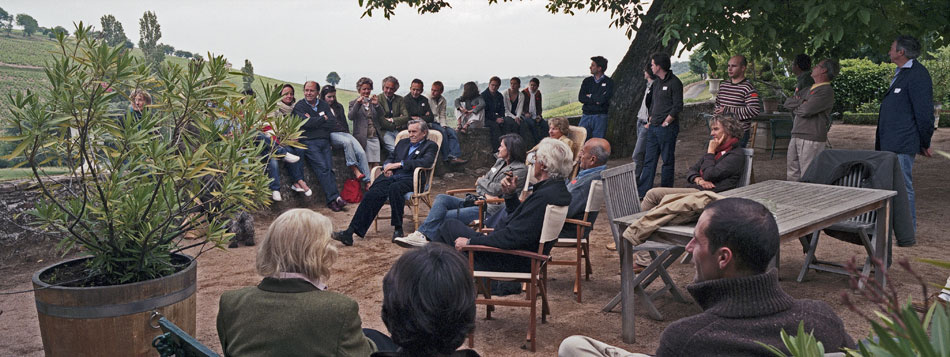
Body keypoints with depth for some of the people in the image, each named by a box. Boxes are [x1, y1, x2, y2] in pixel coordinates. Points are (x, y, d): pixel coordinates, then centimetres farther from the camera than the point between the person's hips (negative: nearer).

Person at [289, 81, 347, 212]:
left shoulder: (324, 105, 18)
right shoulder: (299, 106, 7)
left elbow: (332, 123, 4)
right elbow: (305, 123, -12)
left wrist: (314, 121, -5)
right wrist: (323, 118, 0)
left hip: (324, 141, 4)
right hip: (308, 142, -4)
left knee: (329, 168, -11)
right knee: (322, 167, -19)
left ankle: (332, 200, -16)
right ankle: (334, 197, -21)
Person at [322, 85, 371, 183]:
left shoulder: (339, 106, 28)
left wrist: (347, 133, 17)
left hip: (344, 132, 5)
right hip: (332, 134, -5)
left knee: (361, 152, -22)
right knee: (347, 142, -40)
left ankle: (368, 181, -29)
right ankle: (355, 171, -34)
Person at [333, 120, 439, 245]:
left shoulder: (430, 146, 11)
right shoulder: (403, 142, 30)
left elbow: (426, 162, -9)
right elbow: (390, 158, 26)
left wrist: (399, 164, -14)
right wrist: (387, 166, -1)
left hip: (410, 179, -4)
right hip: (391, 175, 4)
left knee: (394, 188, -38)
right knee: (373, 194, -24)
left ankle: (398, 229, -25)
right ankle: (350, 232, -31)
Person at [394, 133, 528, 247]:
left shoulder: (520, 170, -8)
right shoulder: (500, 162, 19)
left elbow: (496, 189, -15)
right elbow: (478, 185, 14)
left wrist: (481, 181, 4)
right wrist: (485, 194, -8)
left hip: (490, 209, -9)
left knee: (445, 216, -20)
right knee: (441, 199, -11)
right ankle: (422, 234, -24)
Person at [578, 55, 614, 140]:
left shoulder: (608, 82, 0)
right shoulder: (587, 81, 12)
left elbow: (603, 99, -14)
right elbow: (580, 98, 0)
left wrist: (590, 96, 0)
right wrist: (596, 100, -9)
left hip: (600, 117, -3)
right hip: (586, 115, 3)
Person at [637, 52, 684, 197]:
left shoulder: (674, 83, -9)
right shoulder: (656, 82, 16)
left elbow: (677, 107, -13)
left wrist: (665, 123, -13)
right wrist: (651, 121, 13)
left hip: (667, 128, -8)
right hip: (653, 127, 8)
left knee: (668, 161, 1)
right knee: (649, 160, 9)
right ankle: (642, 191, 12)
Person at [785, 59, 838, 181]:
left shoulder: (826, 91, -8)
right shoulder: (809, 89, 22)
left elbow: (806, 110, -19)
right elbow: (787, 102, 14)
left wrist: (795, 108, 3)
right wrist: (802, 102, -5)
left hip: (811, 139, -9)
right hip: (796, 137, 9)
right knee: (792, 175, 10)